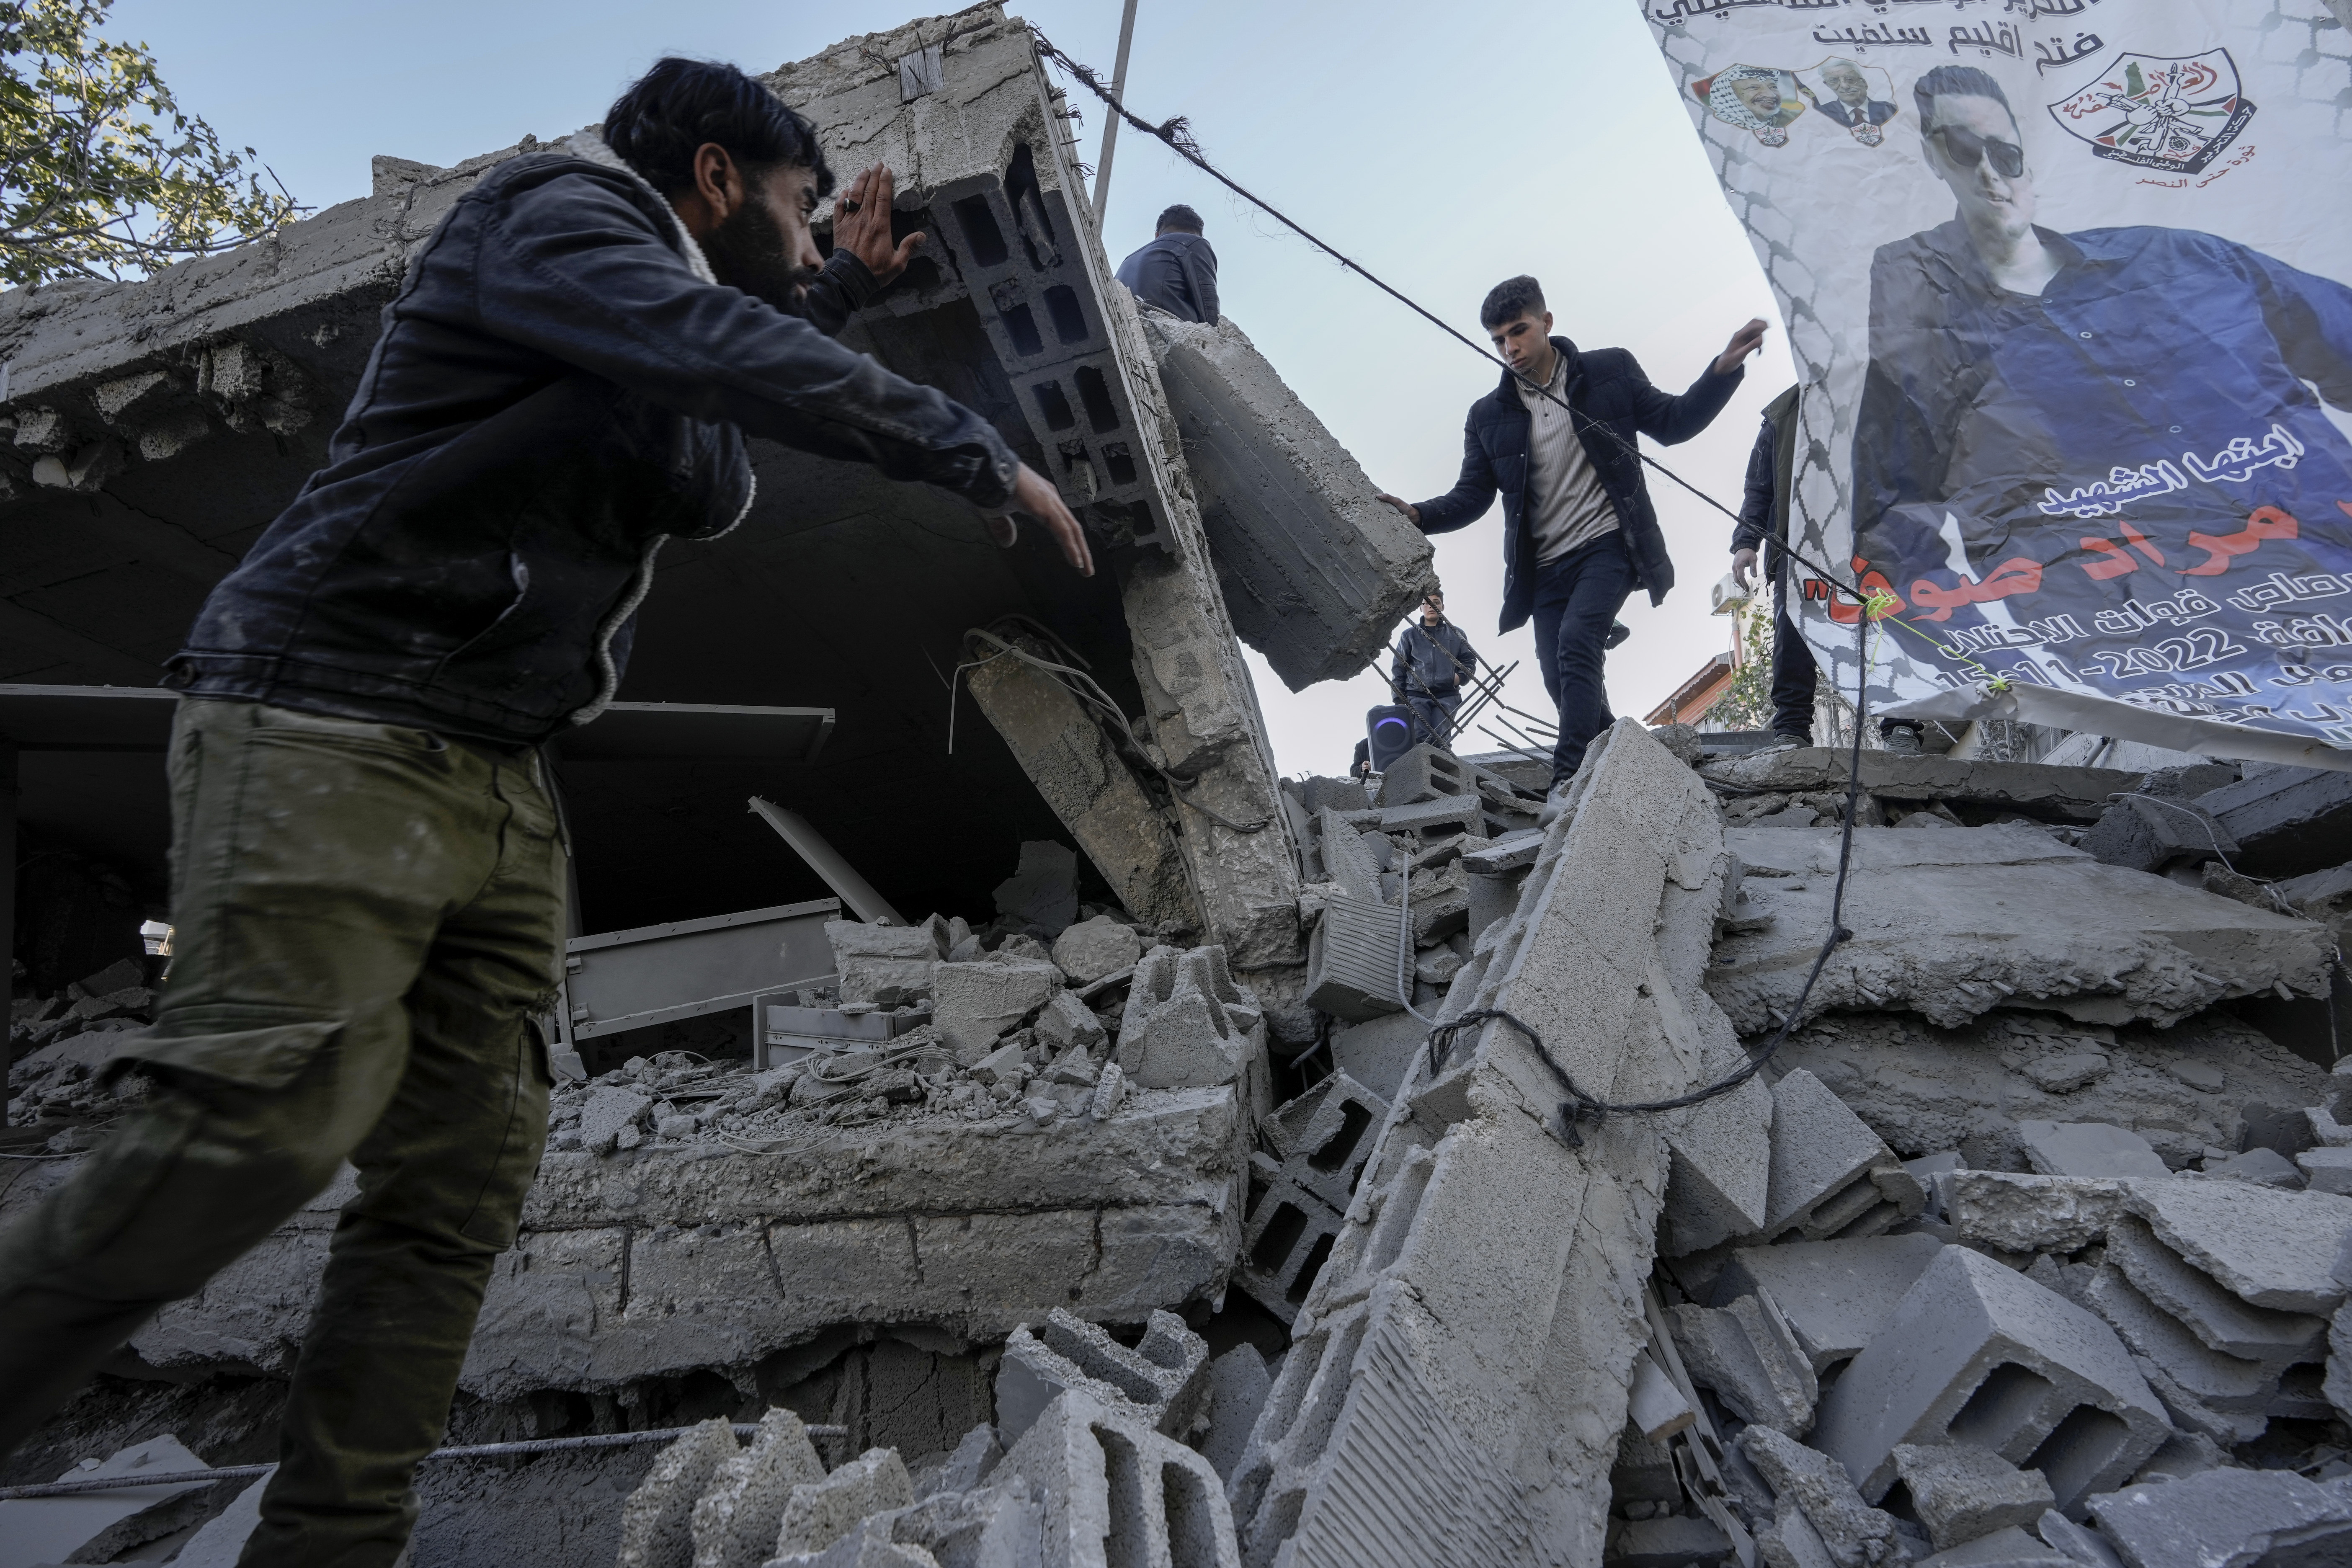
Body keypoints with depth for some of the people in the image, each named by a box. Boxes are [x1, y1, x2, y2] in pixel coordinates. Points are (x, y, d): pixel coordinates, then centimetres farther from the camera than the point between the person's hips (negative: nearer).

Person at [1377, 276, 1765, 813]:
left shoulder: (1610, 371, 4)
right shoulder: (1489, 416, 8)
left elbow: (1673, 422, 9)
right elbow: (1473, 495, 6)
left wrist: (1725, 366, -5)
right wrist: (1418, 515, -13)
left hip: (1608, 545, -3)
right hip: (1546, 565, 4)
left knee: (1576, 642, -26)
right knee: (1562, 681, 0)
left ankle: (1570, 778, -26)